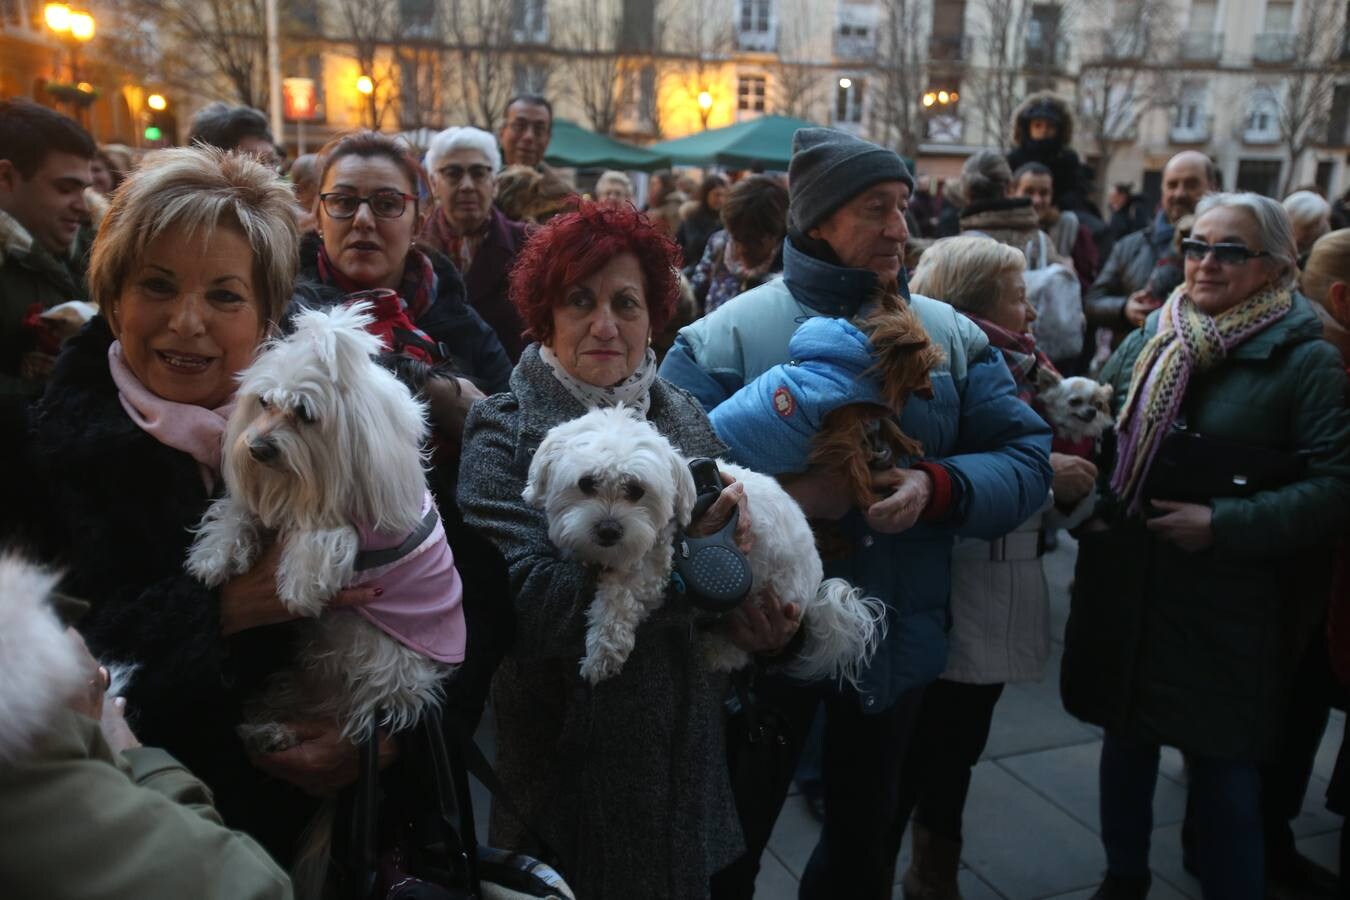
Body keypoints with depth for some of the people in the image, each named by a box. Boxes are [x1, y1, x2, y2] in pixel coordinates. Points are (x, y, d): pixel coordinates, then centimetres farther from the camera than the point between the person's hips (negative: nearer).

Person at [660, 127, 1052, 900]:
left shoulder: (952, 336, 1)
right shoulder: (727, 335, -11)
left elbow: (1028, 460, -2)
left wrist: (938, 489, -21)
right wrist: (781, 495, -31)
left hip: (900, 639, 4)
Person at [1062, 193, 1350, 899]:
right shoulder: (1149, 340, 6)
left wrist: (1223, 524, -19)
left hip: (1226, 605, -4)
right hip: (1125, 588, 5)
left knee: (1224, 769, 8)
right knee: (1125, 743, 19)